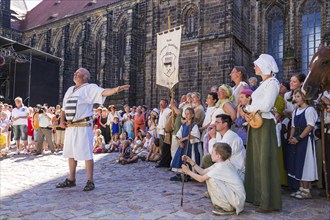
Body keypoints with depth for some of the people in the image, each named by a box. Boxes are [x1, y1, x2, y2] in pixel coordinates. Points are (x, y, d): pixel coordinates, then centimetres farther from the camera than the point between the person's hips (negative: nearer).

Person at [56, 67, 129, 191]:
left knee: (86, 154, -5)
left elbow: (104, 92, -23)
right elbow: (64, 108, 26)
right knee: (70, 153, 16)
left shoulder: (90, 88, -4)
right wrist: (62, 120, 11)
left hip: (83, 127, -8)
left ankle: (90, 181, 7)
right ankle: (71, 180, 30)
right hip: (70, 127, 8)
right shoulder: (70, 90, 20)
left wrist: (116, 89, -42)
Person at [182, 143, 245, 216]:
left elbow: (201, 179, -19)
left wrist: (188, 171, -6)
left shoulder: (221, 167, -22)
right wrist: (190, 161, 5)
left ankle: (228, 208, -6)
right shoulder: (221, 163, 6)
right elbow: (203, 172, 8)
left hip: (238, 198, -9)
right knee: (208, 177, 8)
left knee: (211, 179, -21)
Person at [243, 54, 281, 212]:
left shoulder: (272, 82, -9)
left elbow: (266, 106, -19)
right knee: (256, 160, 12)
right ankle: (257, 195, 22)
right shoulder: (263, 83, 19)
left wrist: (248, 108, -6)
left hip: (264, 124, -9)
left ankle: (269, 202, 5)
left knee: (265, 161, -4)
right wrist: (248, 109, 1)